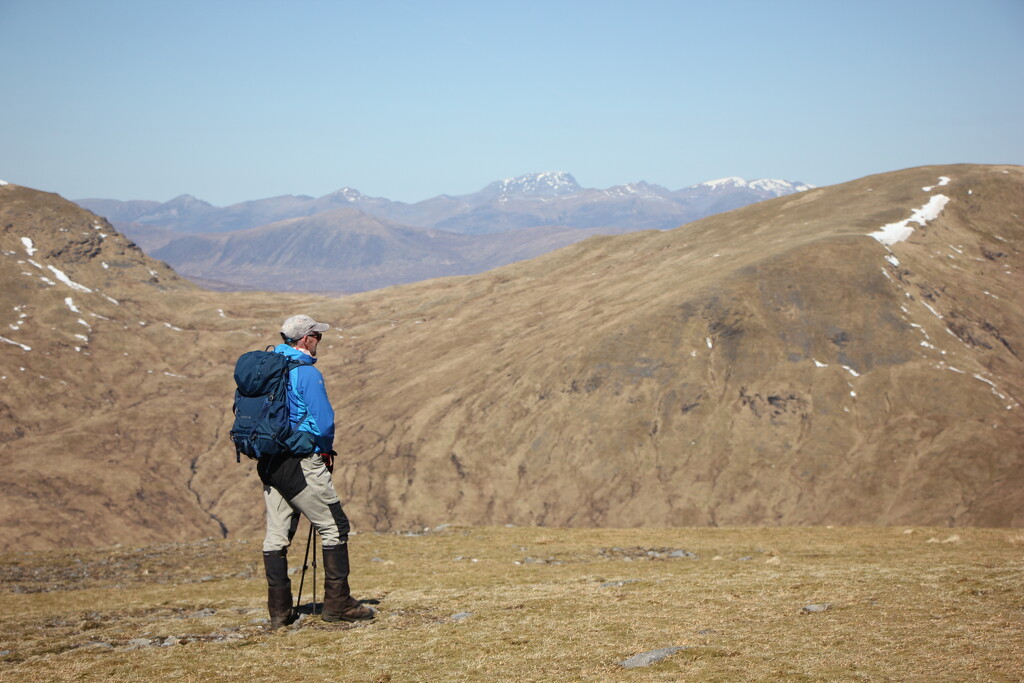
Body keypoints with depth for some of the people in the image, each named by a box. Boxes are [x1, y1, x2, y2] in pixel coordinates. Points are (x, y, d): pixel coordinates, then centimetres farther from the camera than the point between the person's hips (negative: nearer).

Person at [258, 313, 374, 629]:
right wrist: (325, 451, 3)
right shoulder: (307, 373, -13)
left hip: (268, 463, 8)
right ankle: (337, 603, 2)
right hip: (300, 463, -8)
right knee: (335, 527, 2)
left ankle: (279, 611, 12)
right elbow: (324, 422, -17)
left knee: (276, 534, 10)